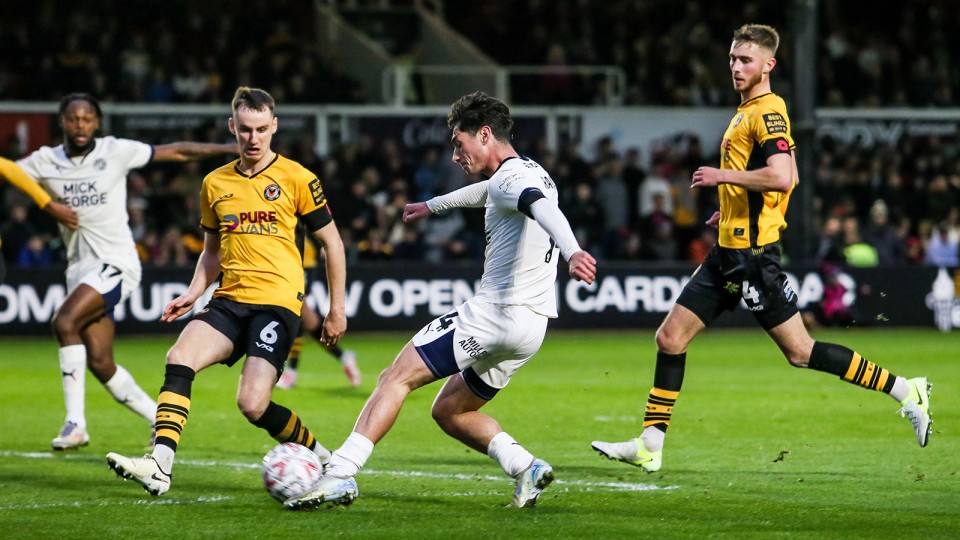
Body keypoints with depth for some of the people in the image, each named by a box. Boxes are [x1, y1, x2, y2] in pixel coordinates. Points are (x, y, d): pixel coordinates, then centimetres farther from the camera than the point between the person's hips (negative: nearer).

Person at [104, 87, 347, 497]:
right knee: (179, 359, -23)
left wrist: (337, 309, 4)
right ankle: (159, 466, -30)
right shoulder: (215, 183, 13)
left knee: (253, 405, -19)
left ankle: (318, 456, 7)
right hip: (229, 300, 5)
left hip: (278, 302, -5)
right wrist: (193, 293, 8)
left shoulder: (297, 179, 0)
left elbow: (331, 242, 6)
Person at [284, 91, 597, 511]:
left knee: (396, 378, -8)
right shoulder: (530, 174, 20)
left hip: (493, 315, -9)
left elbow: (545, 209, -33)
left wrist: (572, 252, -53)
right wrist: (433, 206, 60)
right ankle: (525, 467, 2)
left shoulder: (510, 177, -10)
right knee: (448, 411, 19)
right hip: (530, 327, 9)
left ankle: (340, 475, -17)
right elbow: (484, 192, 43)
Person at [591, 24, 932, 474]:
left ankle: (905, 391, 0)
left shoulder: (768, 112, -13)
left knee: (799, 352, -7)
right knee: (670, 337, 6)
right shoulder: (748, 112, 17)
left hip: (752, 254, -10)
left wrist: (724, 175, -18)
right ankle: (650, 445, 10)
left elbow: (782, 176, -28)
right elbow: (789, 178, 28)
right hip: (729, 252, 10)